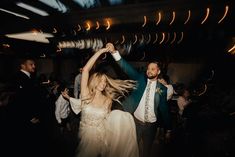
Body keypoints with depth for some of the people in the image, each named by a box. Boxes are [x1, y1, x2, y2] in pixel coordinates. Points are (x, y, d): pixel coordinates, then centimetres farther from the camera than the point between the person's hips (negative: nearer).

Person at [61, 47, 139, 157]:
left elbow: (106, 120, 6)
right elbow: (85, 70, -22)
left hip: (101, 136, 1)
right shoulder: (86, 94, -12)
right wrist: (101, 51, -23)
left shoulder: (108, 100, -8)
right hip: (85, 135, 0)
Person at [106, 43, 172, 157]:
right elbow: (127, 68, -16)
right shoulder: (140, 79, -4)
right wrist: (114, 52, -28)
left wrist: (168, 130, 4)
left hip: (151, 125, 1)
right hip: (136, 121, -1)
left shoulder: (162, 88, -3)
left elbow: (164, 109, 1)